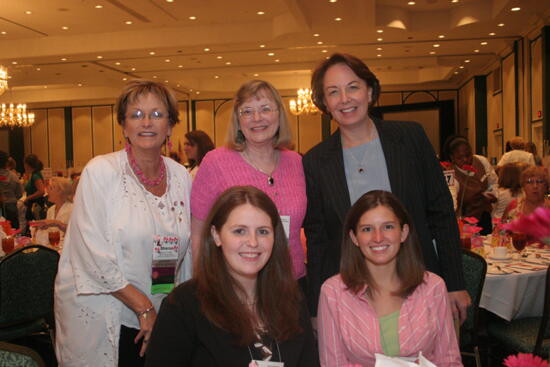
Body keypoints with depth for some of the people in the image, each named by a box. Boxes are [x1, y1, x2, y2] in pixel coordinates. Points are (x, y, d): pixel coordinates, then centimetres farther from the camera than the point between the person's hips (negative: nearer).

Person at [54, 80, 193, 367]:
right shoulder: (100, 172, -9)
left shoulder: (181, 176, 4)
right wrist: (143, 307, -15)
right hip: (103, 319, -4)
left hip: (161, 319, 4)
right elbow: (92, 253, -15)